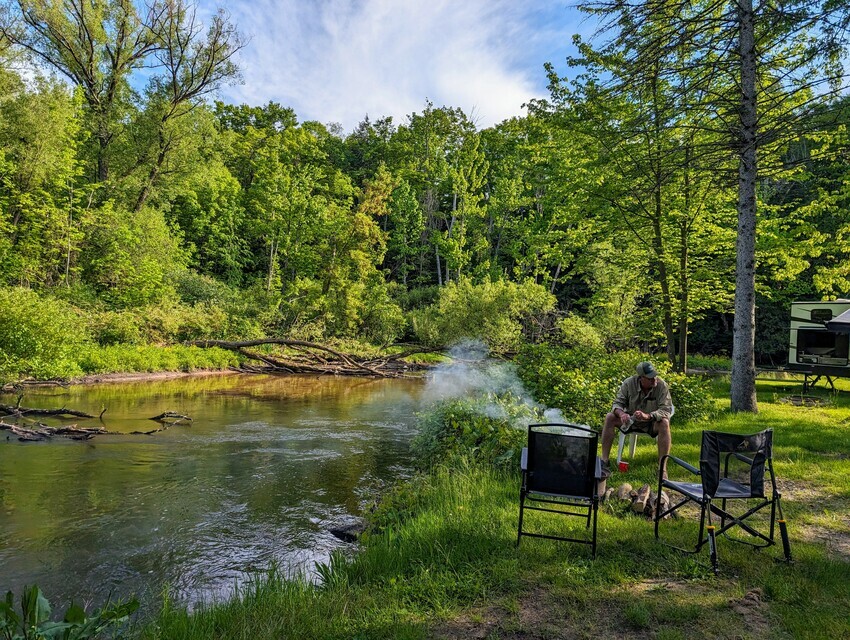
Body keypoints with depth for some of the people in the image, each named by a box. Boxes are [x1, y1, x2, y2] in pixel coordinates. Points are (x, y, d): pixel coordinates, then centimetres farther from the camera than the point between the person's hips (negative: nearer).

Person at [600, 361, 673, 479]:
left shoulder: (662, 385, -20)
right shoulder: (629, 383, -15)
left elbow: (666, 410, -26)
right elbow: (618, 403, -12)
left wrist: (647, 416, -45)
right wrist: (621, 413, -37)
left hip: (652, 422, -2)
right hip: (631, 420, 2)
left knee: (664, 423, -34)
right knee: (610, 418, -22)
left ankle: (662, 468, -30)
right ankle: (604, 462, -20)